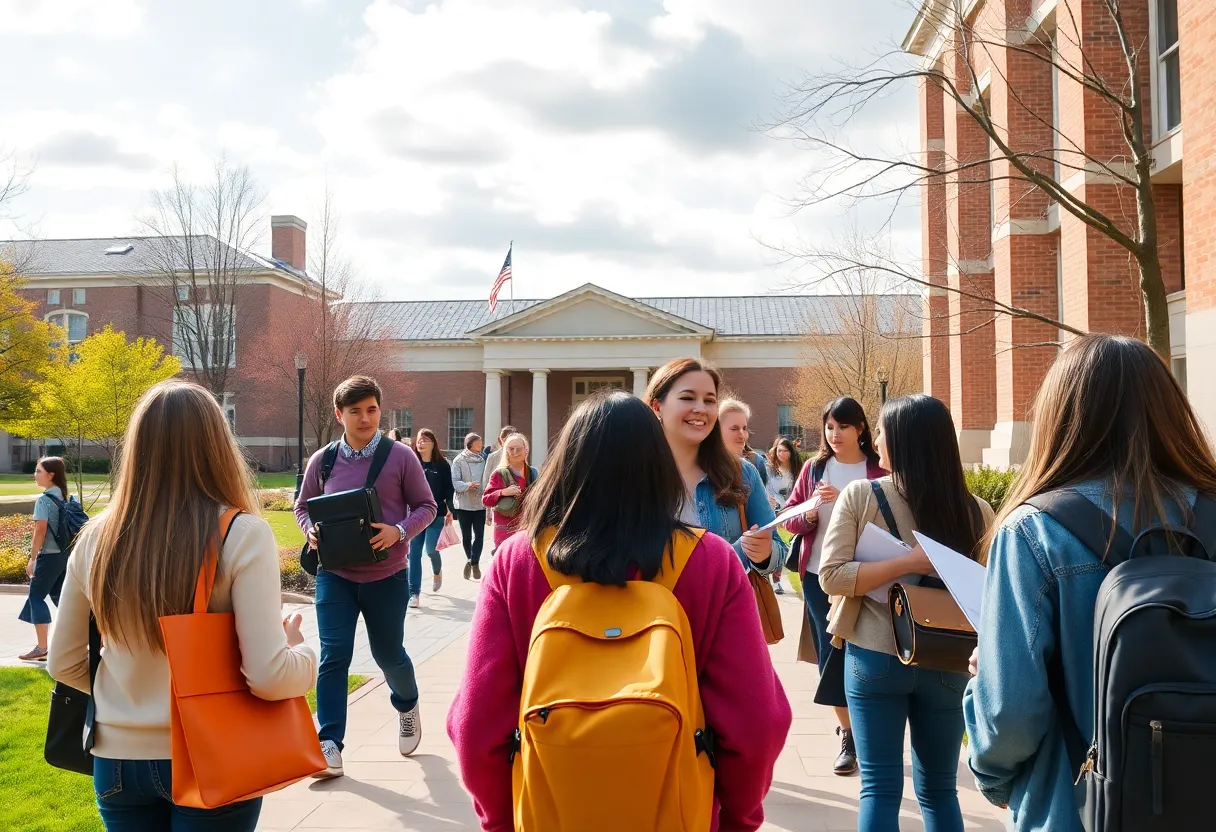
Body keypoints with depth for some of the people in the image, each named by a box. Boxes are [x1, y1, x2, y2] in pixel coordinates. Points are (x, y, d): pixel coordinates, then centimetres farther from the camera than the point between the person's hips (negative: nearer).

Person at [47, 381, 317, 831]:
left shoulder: (97, 538, -3)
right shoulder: (241, 535, -16)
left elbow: (64, 663, 7)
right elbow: (268, 676, -20)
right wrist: (303, 652, 0)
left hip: (117, 760, 4)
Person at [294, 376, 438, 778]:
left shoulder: (401, 457, -8)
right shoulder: (322, 461, -2)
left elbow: (426, 506, -2)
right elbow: (303, 506, 11)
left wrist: (400, 532, -20)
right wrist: (310, 530, -11)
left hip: (386, 576, -1)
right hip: (335, 575, 1)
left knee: (388, 654, 14)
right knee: (333, 656, -6)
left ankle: (407, 706, 45)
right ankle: (329, 745, 2)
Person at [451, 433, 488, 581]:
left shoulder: (484, 459, 1)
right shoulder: (459, 460, -6)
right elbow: (454, 482, -11)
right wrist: (468, 485, -27)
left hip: (480, 503, 1)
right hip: (464, 503, -1)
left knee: (479, 534, -6)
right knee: (466, 535, 8)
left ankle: (473, 562, 1)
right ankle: (471, 561, 27)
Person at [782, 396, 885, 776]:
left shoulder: (878, 474, -2)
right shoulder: (814, 469, 7)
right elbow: (791, 520, 7)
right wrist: (811, 512, -15)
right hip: (818, 576, 3)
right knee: (830, 654, 5)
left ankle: (854, 730, 19)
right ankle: (850, 733, 19)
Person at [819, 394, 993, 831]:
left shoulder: (859, 495, -9)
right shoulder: (975, 512, -4)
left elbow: (832, 576, -12)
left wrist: (908, 562, -14)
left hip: (874, 657, -2)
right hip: (947, 664, 2)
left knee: (879, 788, 7)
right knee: (939, 789, 15)